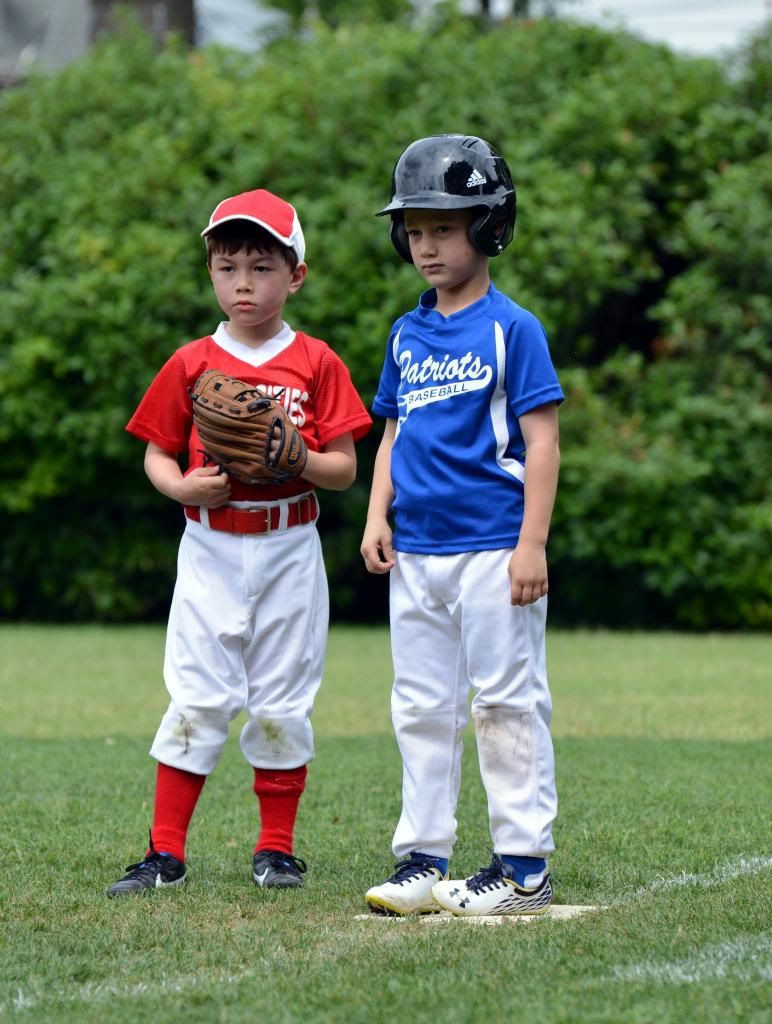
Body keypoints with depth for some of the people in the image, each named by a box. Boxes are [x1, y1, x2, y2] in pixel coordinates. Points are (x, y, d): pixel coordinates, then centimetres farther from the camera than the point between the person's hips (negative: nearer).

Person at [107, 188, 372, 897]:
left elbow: (346, 469, 0)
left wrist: (299, 459, -19)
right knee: (197, 698, -3)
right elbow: (156, 454, 8)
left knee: (282, 701, 5)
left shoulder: (316, 364, 1)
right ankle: (165, 852, -1)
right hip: (211, 551, 0)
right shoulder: (191, 365, 3)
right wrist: (185, 486, -13)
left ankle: (276, 849, 15)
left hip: (290, 551, 0)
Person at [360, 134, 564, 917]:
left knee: (507, 704, -2)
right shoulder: (406, 336, 13)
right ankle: (423, 861, 15)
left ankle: (524, 866, 3)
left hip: (491, 549, -6)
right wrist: (377, 516, 5)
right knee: (421, 709, 9)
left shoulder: (512, 329, -5)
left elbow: (541, 441, -8)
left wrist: (532, 544, -14)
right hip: (416, 554, 6)